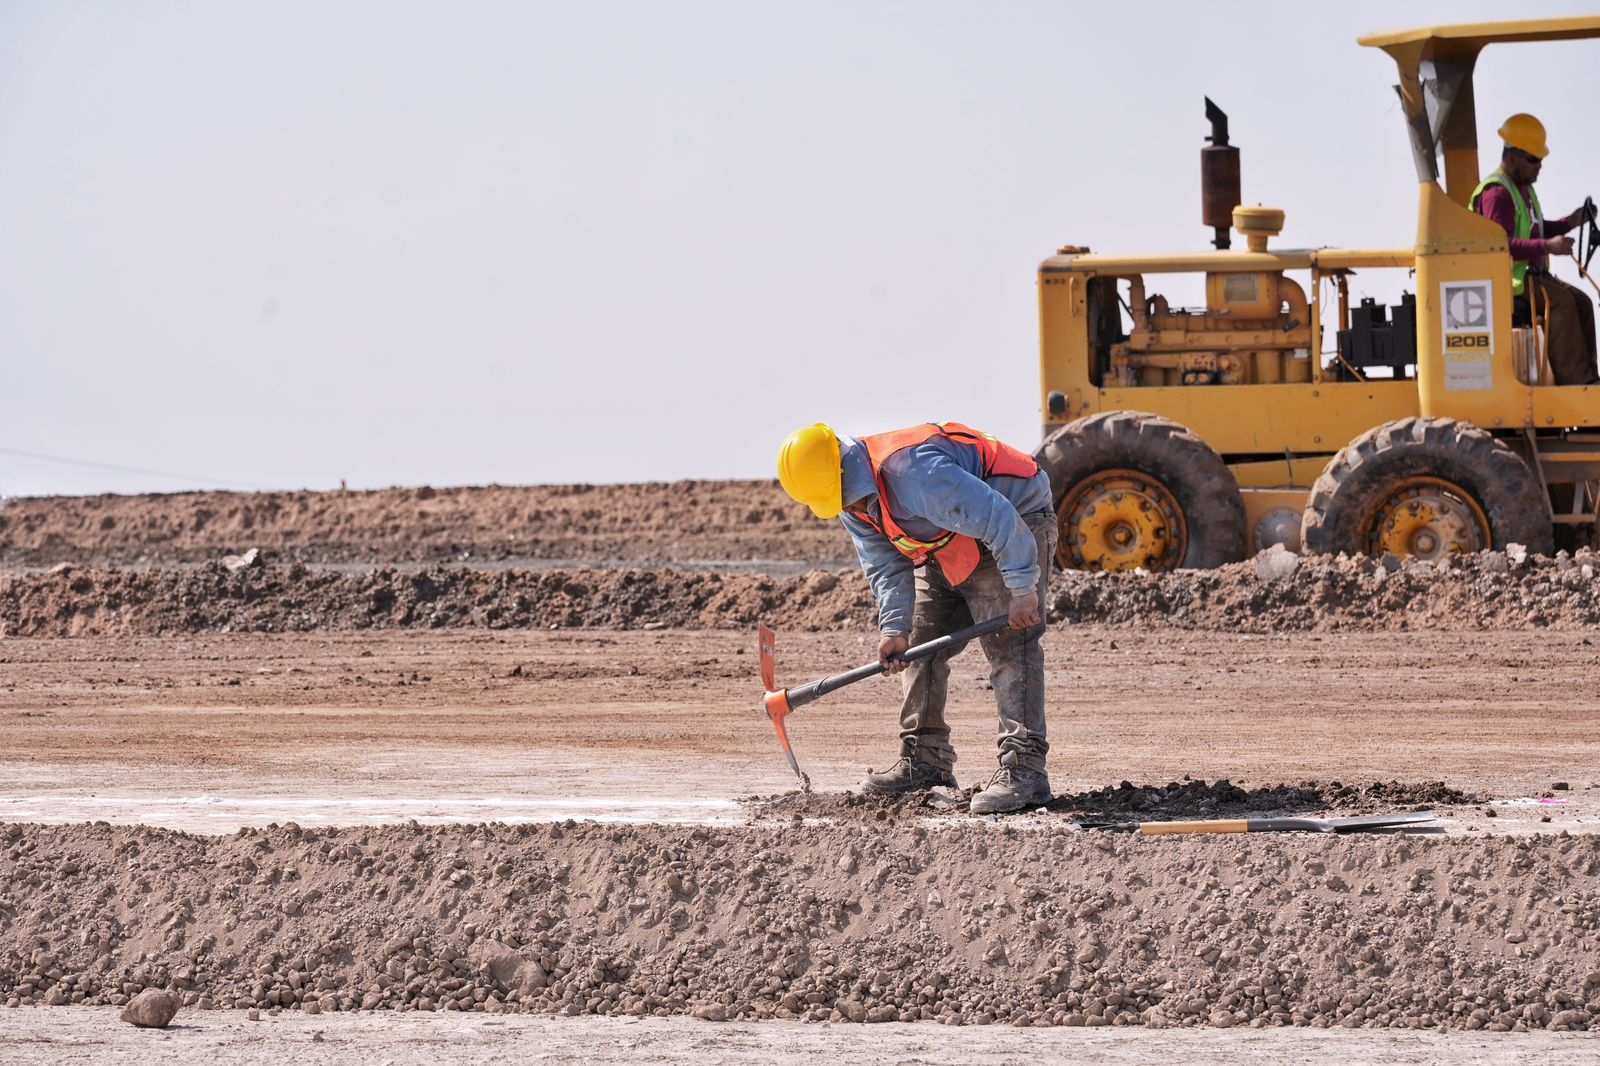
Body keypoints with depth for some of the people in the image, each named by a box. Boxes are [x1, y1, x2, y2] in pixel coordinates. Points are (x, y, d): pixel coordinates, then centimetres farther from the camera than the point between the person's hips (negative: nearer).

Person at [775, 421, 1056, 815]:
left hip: (1016, 528, -10)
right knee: (921, 645, 8)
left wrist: (1022, 590, -33)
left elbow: (999, 519, -36)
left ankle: (1024, 770, -23)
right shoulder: (854, 504, -4)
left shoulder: (915, 473, -36)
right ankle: (925, 760, 17)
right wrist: (894, 629, -16)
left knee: (1009, 647, -18)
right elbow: (886, 568, -1)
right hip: (947, 552, 10)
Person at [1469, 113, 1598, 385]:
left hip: (1532, 273, 10)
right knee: (1560, 301, -27)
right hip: (1507, 281, -10)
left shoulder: (1523, 188, 18)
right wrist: (1548, 247, -31)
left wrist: (1569, 222, 9)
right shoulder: (1497, 193, -17)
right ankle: (1575, 378, -30)